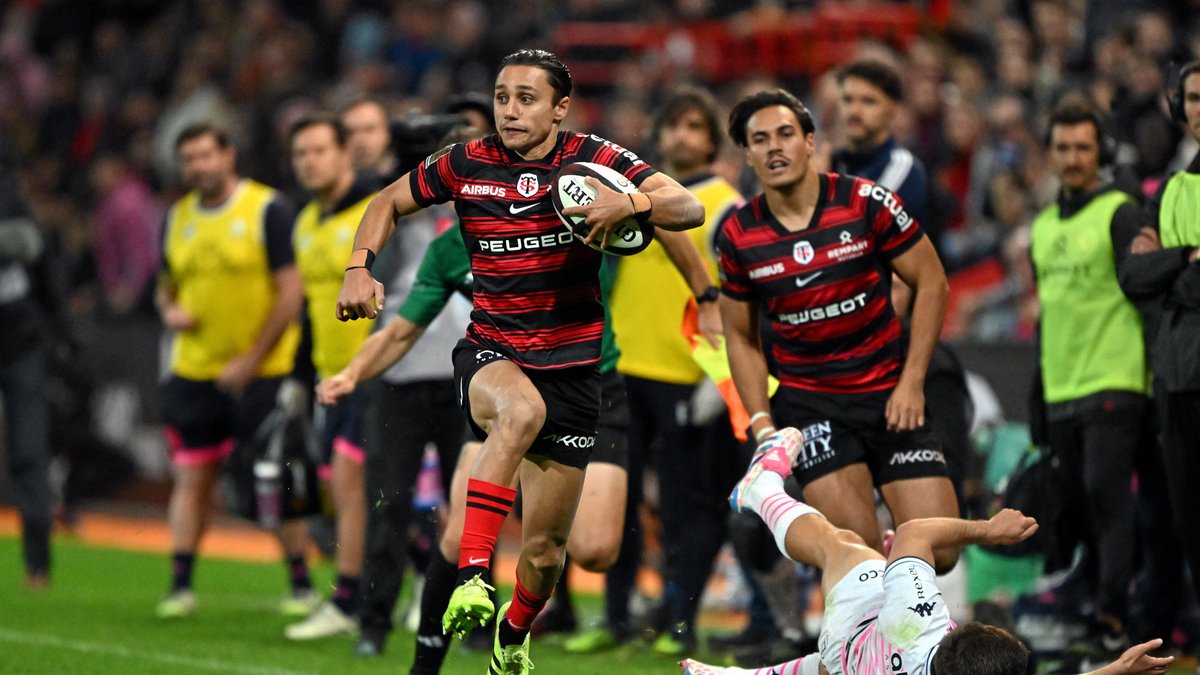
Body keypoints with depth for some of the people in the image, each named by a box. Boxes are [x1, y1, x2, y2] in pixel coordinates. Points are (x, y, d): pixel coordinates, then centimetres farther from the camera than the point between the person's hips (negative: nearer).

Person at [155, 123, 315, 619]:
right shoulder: (178, 218, 9)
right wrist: (169, 310, -4)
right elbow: (167, 287, 21)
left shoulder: (268, 210, -8)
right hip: (193, 370, 5)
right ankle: (180, 586, 6)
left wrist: (252, 360, -13)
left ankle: (301, 585, 7)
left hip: (261, 372, -5)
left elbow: (290, 292, -9)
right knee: (192, 478, 3)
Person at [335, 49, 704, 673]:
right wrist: (358, 268, -2)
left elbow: (689, 208, -14)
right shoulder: (466, 165, -1)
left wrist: (631, 203, -34)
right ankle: (472, 574, -43)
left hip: (571, 366, 1)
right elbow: (389, 202, 15)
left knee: (546, 546, 5)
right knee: (521, 409, -40)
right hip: (489, 355, -1)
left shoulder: (593, 160, -4)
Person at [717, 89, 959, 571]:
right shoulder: (738, 236, -1)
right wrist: (761, 422, 0)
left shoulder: (868, 203, -7)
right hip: (808, 403, 0)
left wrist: (912, 382, -5)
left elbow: (931, 282, 1)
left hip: (889, 395, 0)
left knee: (938, 553, -6)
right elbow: (741, 336, 11)